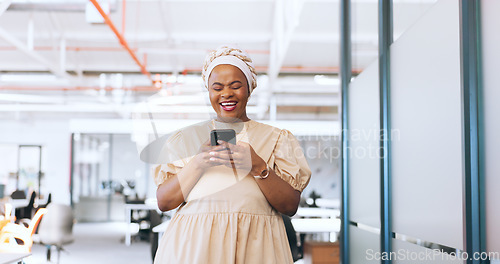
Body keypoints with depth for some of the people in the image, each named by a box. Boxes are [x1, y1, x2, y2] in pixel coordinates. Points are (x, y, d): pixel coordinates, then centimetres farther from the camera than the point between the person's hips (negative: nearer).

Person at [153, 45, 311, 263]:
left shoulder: (277, 138, 9)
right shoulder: (186, 138, 11)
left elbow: (291, 206, 0)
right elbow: (163, 202, 3)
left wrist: (257, 166, -14)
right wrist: (198, 164, -12)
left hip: (253, 246, 0)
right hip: (192, 245, 1)